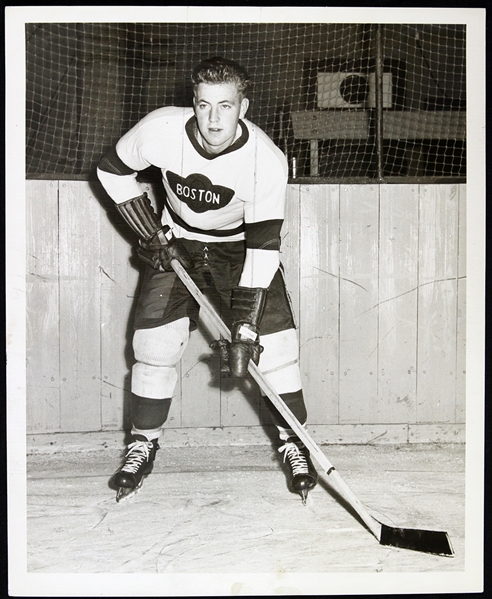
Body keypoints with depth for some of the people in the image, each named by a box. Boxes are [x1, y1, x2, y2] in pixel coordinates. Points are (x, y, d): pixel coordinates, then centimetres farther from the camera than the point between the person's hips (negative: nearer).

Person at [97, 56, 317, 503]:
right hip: (177, 243, 1)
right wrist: (152, 236, -10)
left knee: (274, 342, -12)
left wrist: (245, 327, -31)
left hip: (240, 245, -1)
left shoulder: (267, 160, -29)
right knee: (155, 342, -7)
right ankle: (143, 445, 12)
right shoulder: (160, 130, -25)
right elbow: (112, 170, -6)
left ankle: (293, 442, 6)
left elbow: (263, 245, -28)